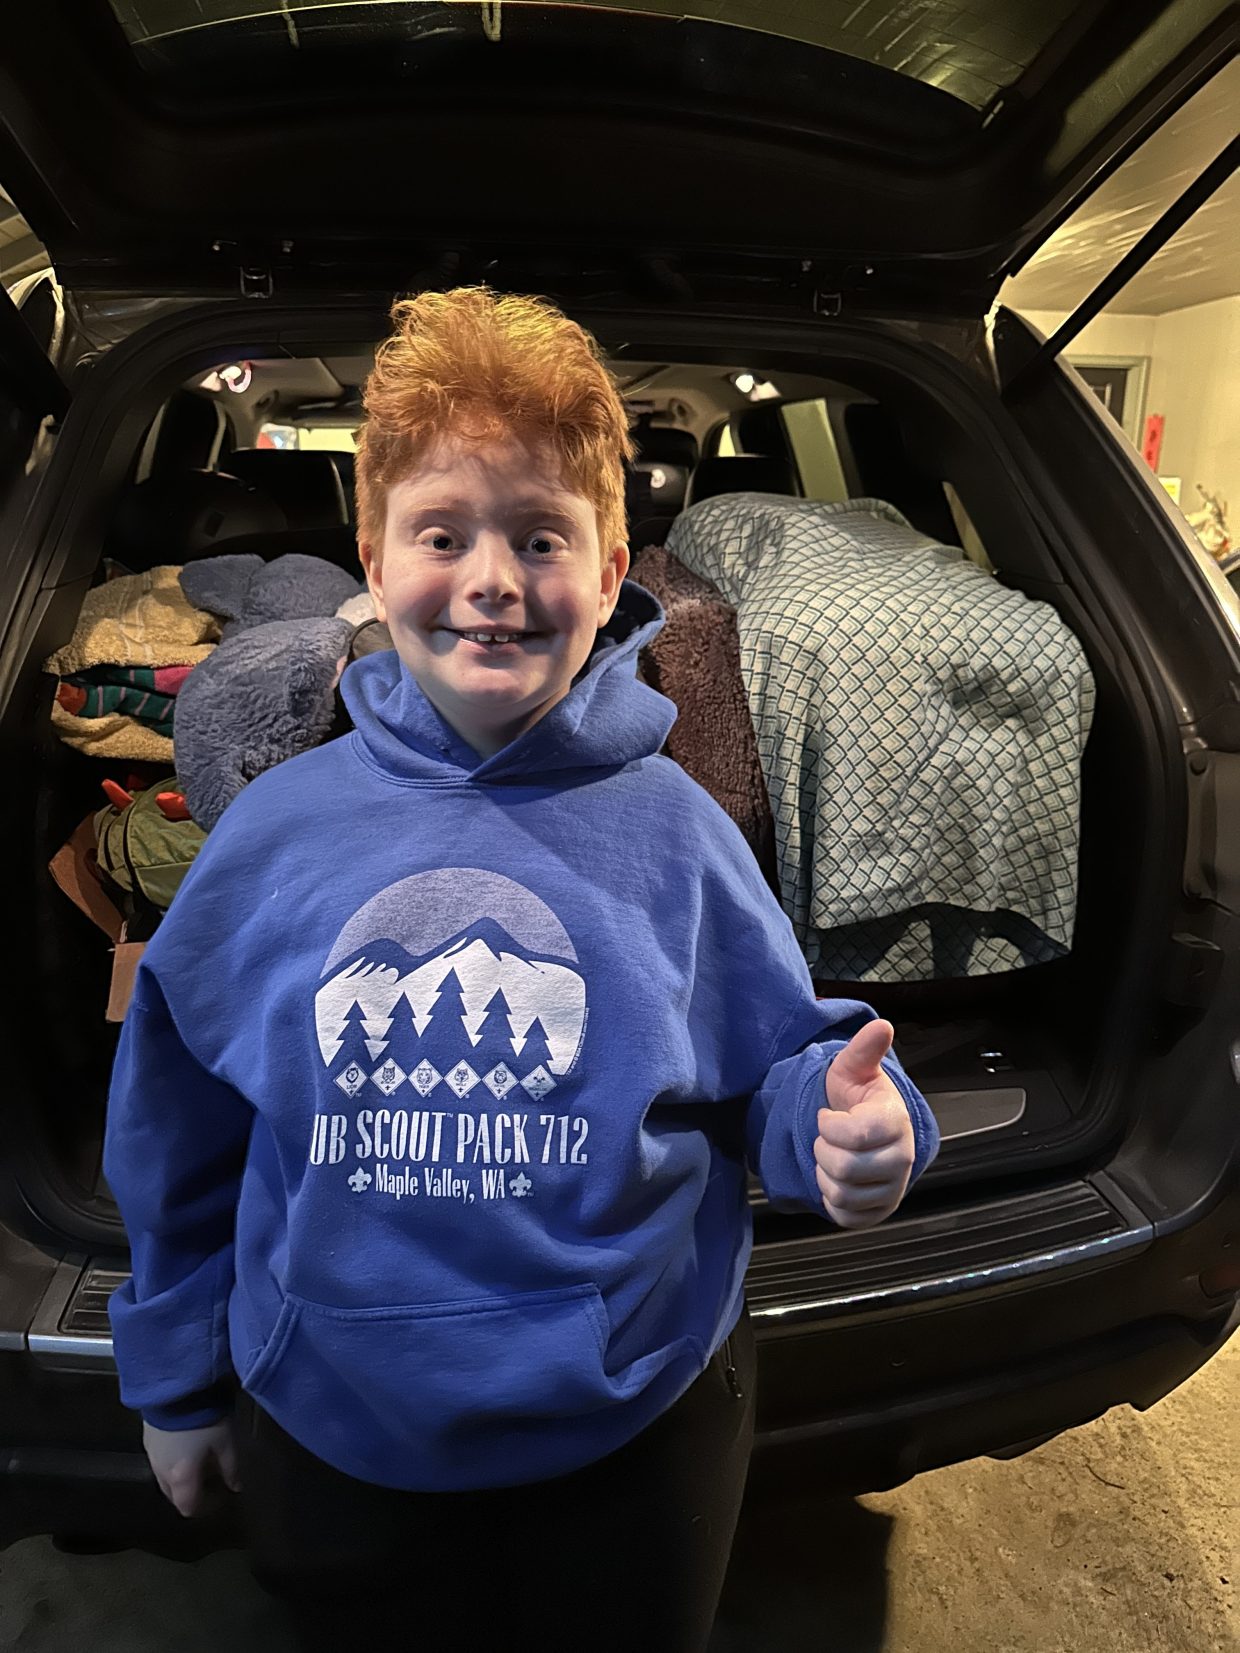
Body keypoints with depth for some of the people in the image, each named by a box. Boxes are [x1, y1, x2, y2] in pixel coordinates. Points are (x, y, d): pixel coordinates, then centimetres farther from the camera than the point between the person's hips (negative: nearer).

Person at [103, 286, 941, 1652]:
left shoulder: (673, 830, -11)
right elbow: (180, 1135, 1)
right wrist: (177, 1379, 9)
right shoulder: (277, 828, -9)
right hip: (329, 1445, 1)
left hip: (640, 1432, 0)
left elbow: (777, 1072, -4)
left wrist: (852, 1129, -27)